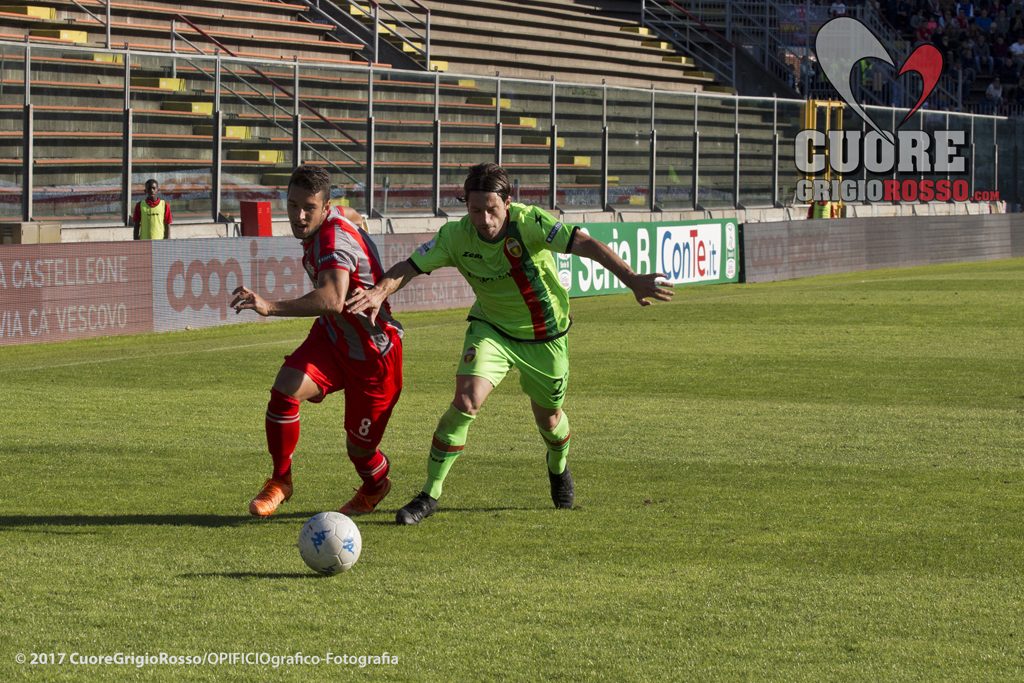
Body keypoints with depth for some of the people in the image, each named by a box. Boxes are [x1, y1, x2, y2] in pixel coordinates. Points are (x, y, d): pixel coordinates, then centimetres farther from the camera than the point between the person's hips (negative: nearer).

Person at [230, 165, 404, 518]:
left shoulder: (335, 240, -31)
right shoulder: (329, 227, -2)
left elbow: (332, 300, -50)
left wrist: (270, 307, -61)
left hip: (373, 356, -8)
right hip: (333, 337, 8)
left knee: (359, 449, 3)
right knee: (285, 388, -21)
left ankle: (375, 485, 41)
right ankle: (280, 481, -4)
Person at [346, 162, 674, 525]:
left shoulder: (530, 222, -27)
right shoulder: (456, 236, -19)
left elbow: (585, 244, -37)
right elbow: (410, 267, -17)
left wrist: (631, 279, -49)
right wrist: (380, 291, -39)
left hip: (546, 335, 0)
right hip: (491, 329, 0)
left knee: (549, 417, 14)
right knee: (466, 400, -21)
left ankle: (558, 466, 52)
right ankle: (429, 495, -10)